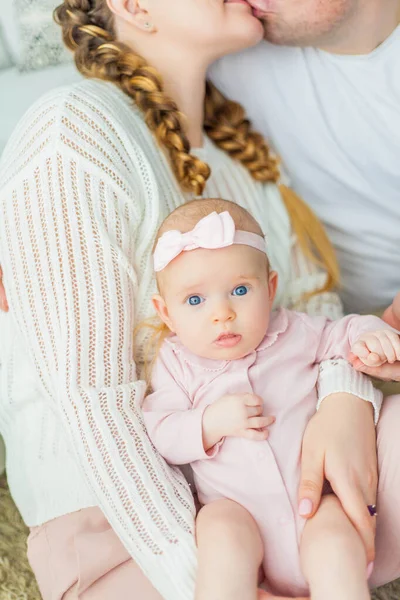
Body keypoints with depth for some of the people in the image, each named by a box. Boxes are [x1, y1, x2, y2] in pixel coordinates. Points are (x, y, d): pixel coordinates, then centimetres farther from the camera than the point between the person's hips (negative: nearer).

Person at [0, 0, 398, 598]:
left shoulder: (236, 147, 10)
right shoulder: (73, 134, -16)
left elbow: (311, 293, 6)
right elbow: (95, 403, -20)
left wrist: (345, 402, -17)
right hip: (117, 514, -6)